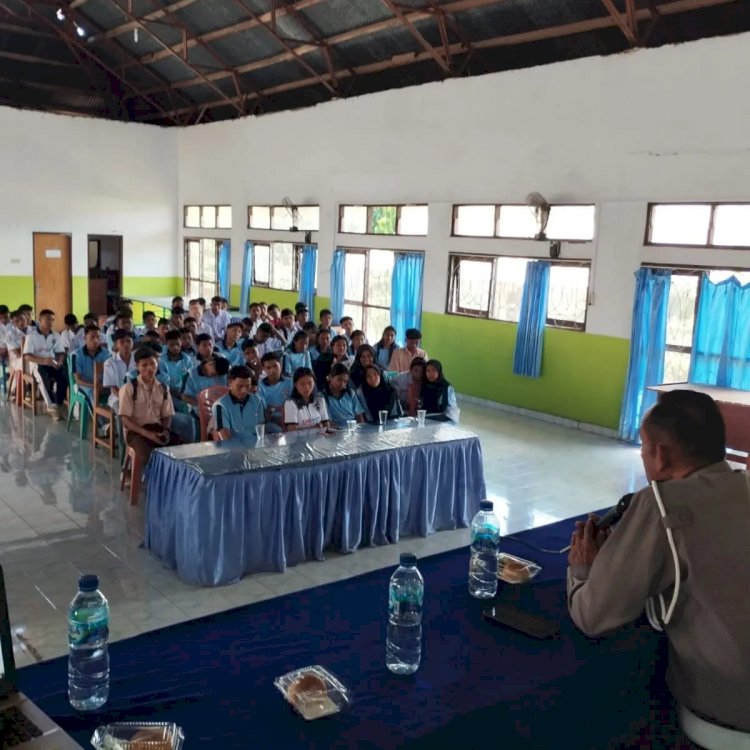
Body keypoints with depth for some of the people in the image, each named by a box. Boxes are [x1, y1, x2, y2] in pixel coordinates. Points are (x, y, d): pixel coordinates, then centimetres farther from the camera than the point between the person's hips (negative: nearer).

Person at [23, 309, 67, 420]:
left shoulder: (56, 335, 14)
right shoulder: (31, 335, -1)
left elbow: (60, 353, 11)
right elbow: (27, 356, -9)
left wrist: (59, 362, -13)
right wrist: (43, 361, -26)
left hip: (52, 364, 4)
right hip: (37, 365, -3)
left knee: (64, 374, -31)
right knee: (44, 376, -39)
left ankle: (58, 405, -25)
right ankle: (51, 406, -32)